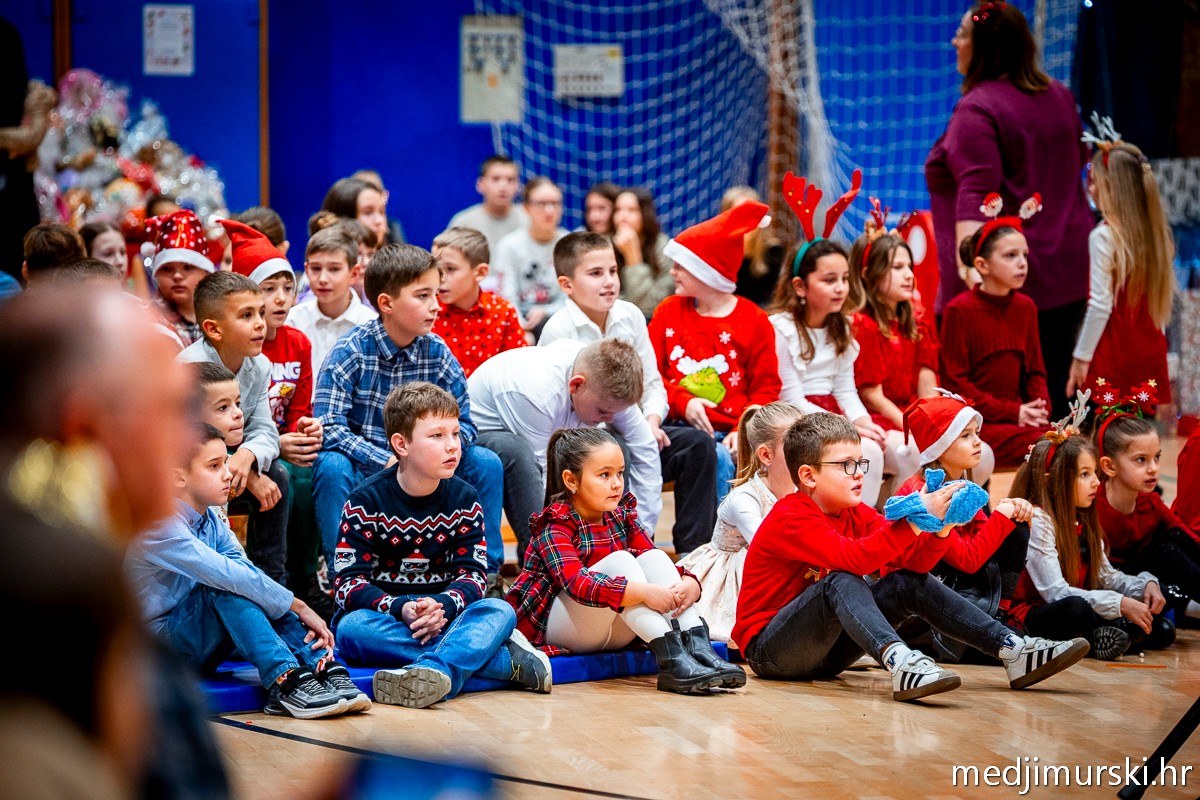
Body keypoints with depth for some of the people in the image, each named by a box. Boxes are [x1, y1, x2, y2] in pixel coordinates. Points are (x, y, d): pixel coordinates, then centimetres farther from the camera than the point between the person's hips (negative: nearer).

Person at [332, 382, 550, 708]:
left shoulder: (464, 500, 4)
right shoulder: (366, 501, -6)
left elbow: (472, 573, -3)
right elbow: (348, 581, -12)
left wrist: (443, 606, -26)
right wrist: (400, 609, -30)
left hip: (441, 614, 2)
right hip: (382, 615, -2)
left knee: (500, 611, -24)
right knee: (352, 628, -36)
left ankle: (437, 669, -54)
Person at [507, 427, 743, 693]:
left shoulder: (621, 517, 9)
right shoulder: (555, 527, -14)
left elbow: (655, 567, -1)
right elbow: (576, 584, -32)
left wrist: (690, 584, -25)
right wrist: (642, 592, -43)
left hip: (611, 633, 7)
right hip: (554, 625, -7)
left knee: (654, 557, -14)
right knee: (619, 560, -27)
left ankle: (698, 649, -32)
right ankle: (671, 661, -40)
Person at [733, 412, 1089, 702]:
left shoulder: (856, 514, 7)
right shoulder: (790, 519, -18)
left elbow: (911, 561, -2)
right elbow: (850, 558, -34)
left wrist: (939, 528, -20)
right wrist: (914, 520, -38)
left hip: (826, 646, 7)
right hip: (769, 649, -7)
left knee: (912, 583, -5)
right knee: (840, 582, -33)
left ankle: (1014, 651, -14)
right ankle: (900, 662, -57)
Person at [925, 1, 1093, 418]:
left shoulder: (977, 110, -14)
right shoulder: (1059, 97, 11)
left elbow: (975, 192, -27)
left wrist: (969, 261, -36)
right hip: (1067, 273, 8)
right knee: (1052, 395, 11)